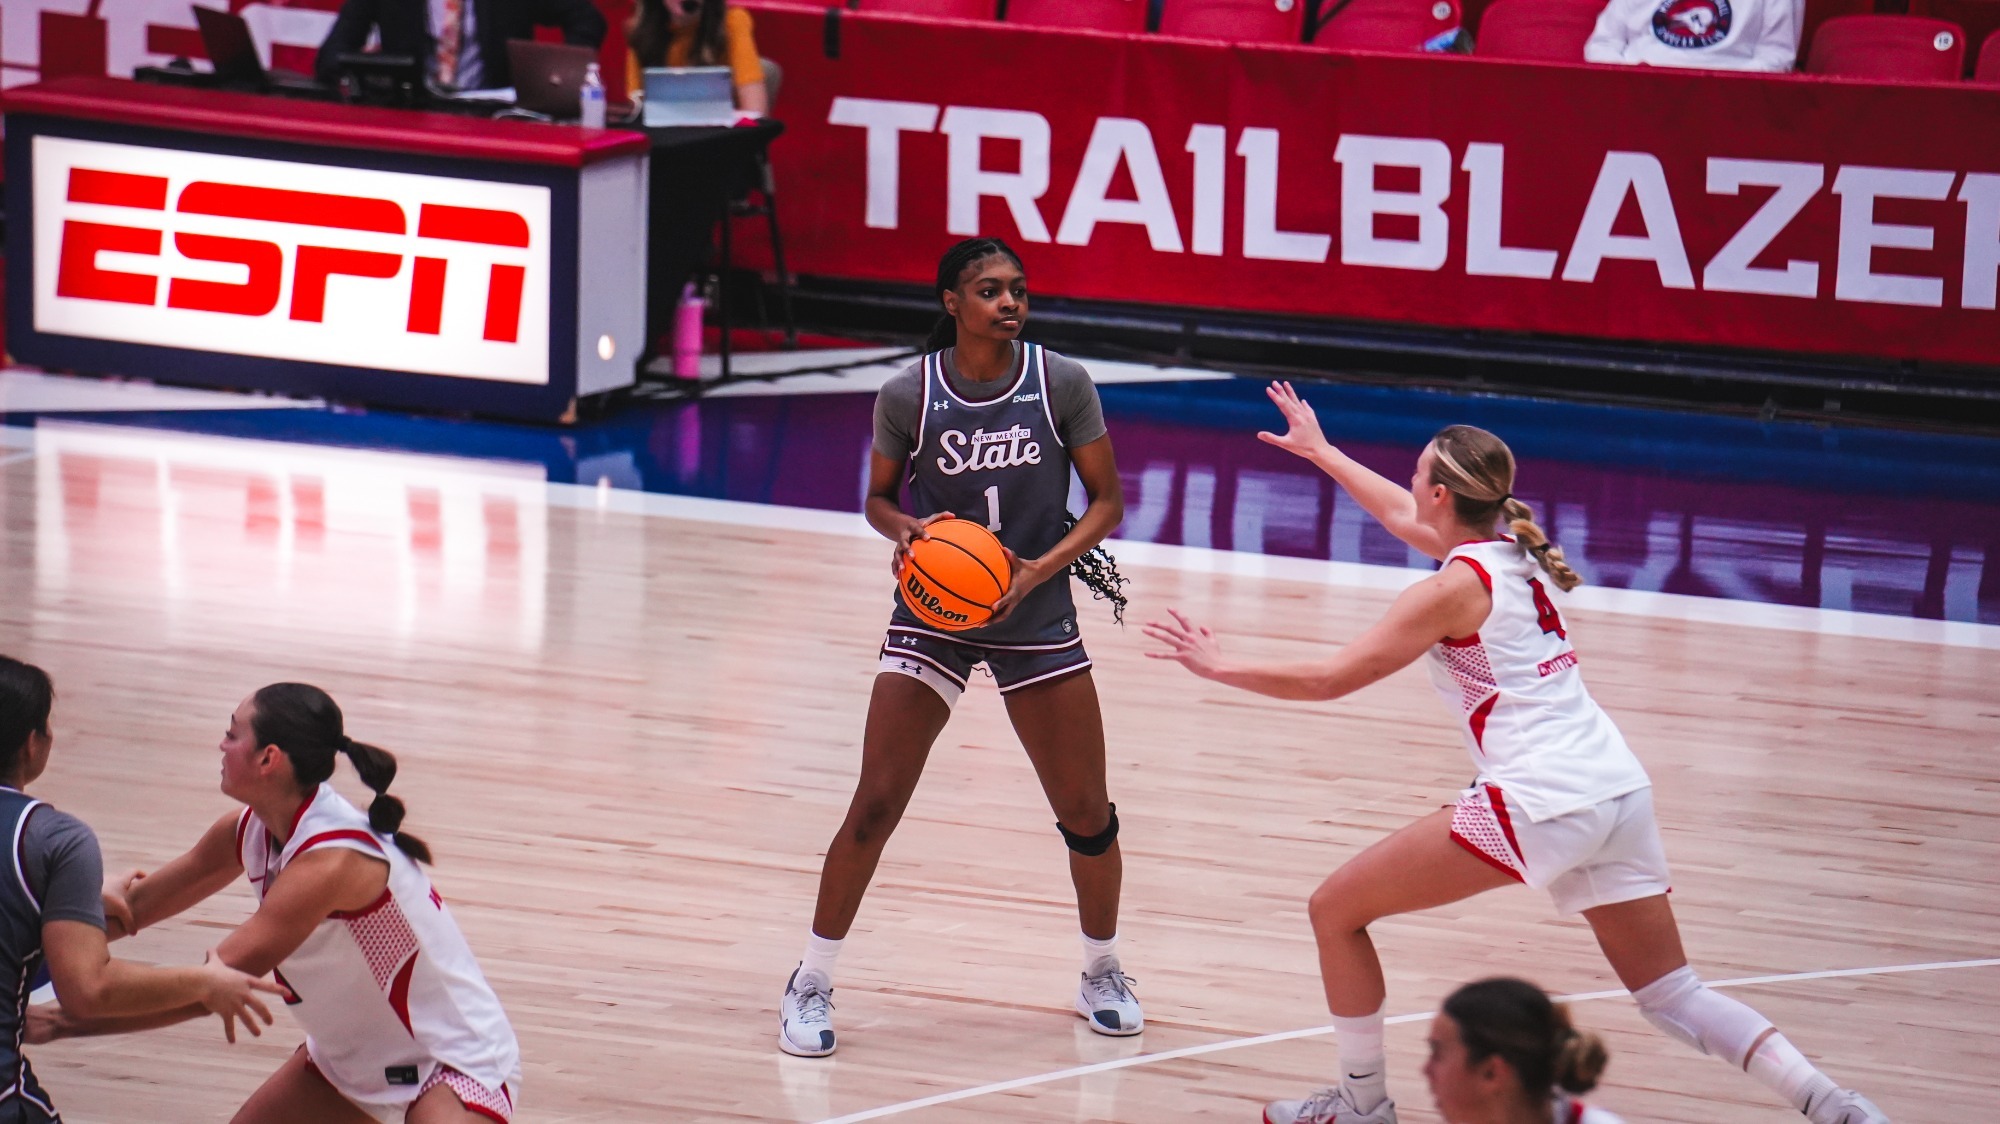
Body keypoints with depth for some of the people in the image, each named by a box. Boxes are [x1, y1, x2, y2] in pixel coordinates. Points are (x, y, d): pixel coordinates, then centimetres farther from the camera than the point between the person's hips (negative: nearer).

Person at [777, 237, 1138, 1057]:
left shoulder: (1061, 384, -8)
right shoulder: (908, 394, -9)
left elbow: (1106, 501, -2)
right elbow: (878, 497, 5)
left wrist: (1043, 566, -18)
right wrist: (905, 530, -18)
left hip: (1037, 619, 1)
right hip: (932, 614, -1)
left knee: (1087, 813, 4)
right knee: (874, 806, -7)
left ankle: (1102, 973, 28)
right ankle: (811, 984, 7)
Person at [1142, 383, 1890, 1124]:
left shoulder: (1456, 587, -7)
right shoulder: (1510, 553, 16)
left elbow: (1331, 679, -8)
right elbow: (1401, 516, 37)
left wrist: (1220, 667, 4)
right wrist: (1319, 451, 49)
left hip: (1539, 804, -9)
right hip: (1620, 789, 9)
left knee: (1336, 909, 6)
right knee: (1672, 996, 10)